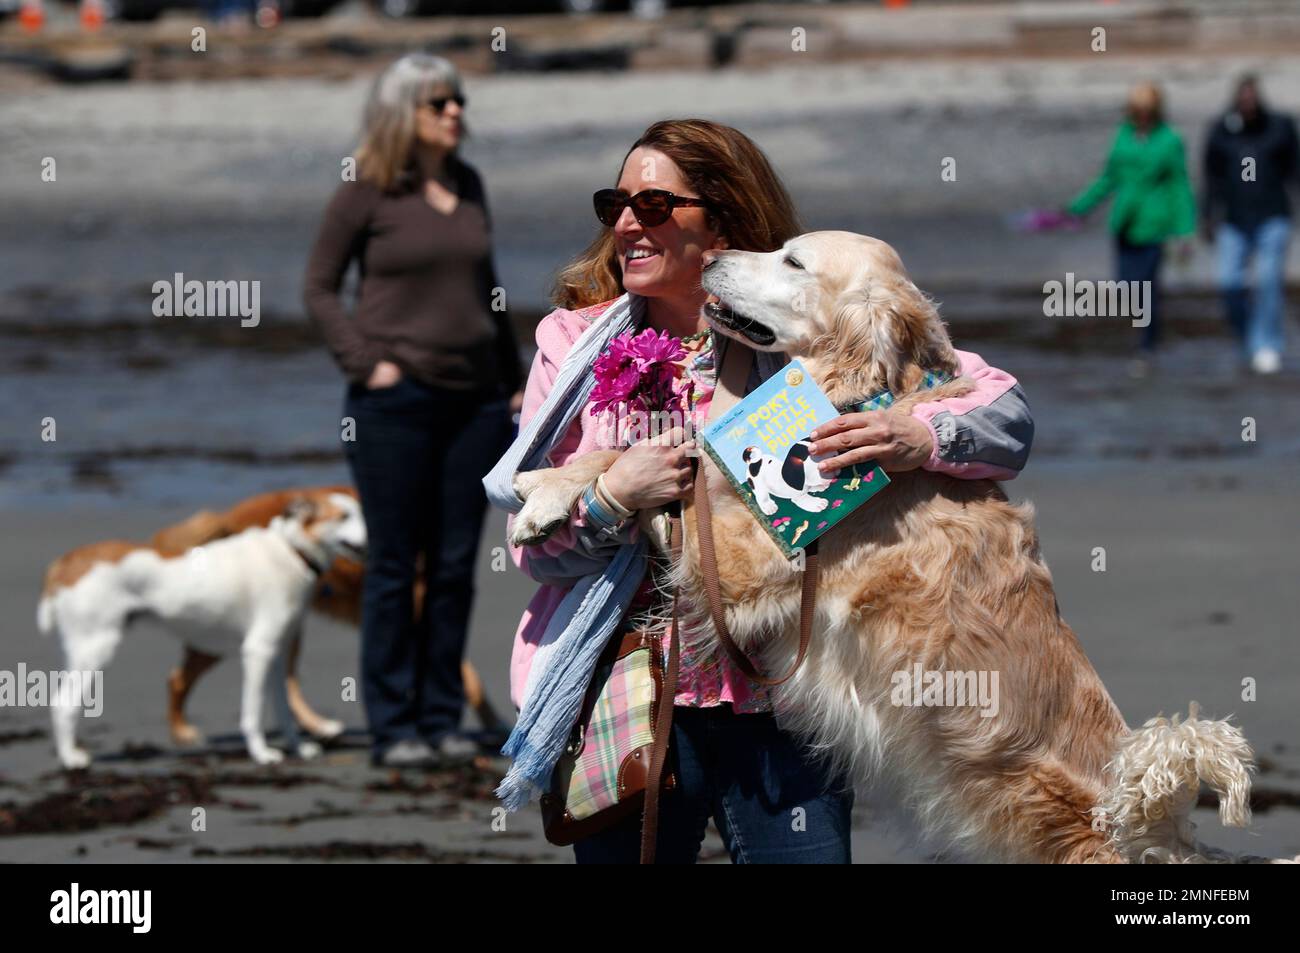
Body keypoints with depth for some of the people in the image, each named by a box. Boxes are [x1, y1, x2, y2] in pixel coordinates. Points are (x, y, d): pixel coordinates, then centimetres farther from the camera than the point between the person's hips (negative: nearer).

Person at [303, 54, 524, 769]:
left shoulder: (469, 187, 11)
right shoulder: (364, 194, -4)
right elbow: (318, 289, 1)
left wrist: (512, 379, 16)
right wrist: (366, 362, -10)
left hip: (474, 398, 5)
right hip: (397, 400, -5)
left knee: (456, 564, 5)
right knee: (395, 565, -1)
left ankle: (442, 719, 13)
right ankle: (393, 728, 4)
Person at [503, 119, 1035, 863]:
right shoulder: (576, 340, 4)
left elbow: (1009, 413, -4)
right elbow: (534, 549, 2)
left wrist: (919, 439, -24)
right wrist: (613, 497, -18)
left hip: (777, 697, -1)